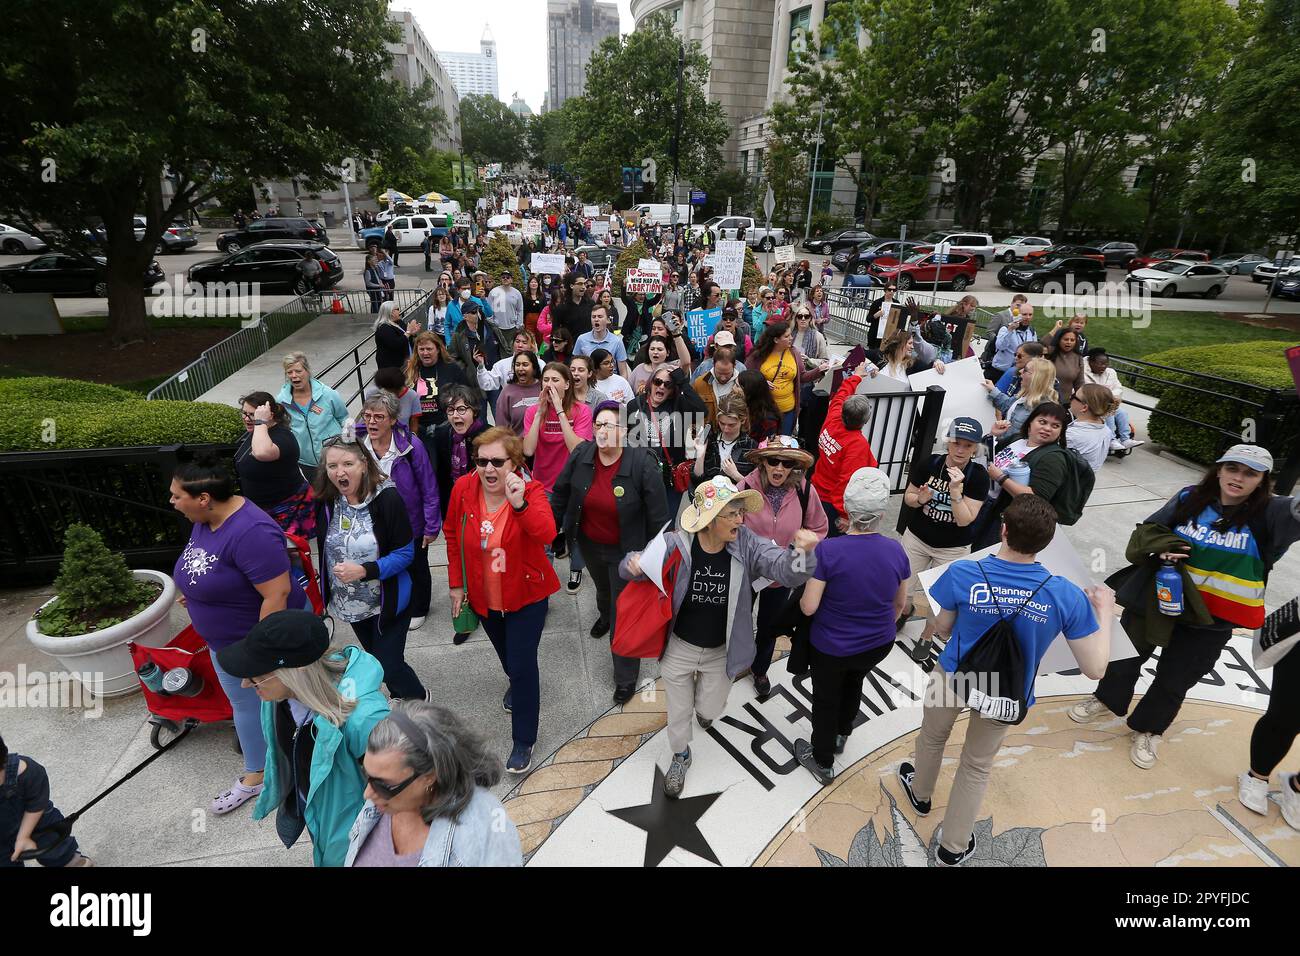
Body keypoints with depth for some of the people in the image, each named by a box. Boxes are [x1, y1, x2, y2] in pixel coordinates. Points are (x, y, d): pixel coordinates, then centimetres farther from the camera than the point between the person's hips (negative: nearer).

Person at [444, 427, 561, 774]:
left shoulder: (531, 490, -23)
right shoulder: (463, 489, -15)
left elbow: (547, 535, -39)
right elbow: (453, 537, -1)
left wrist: (520, 504, -54)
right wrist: (456, 583, 1)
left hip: (526, 595, -4)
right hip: (483, 596, 4)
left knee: (523, 664, -1)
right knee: (506, 654, 28)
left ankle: (524, 742, 20)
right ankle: (517, 683, 63)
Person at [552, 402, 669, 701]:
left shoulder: (642, 464, -28)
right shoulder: (581, 455, -16)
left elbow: (658, 515, -20)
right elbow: (561, 492, 0)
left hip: (625, 550, -4)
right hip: (589, 544, 4)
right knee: (602, 586, 34)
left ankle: (626, 677, 25)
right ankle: (604, 615, 70)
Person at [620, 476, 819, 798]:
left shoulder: (746, 545, -19)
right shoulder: (677, 545, -23)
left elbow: (784, 569, -31)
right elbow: (632, 567, -14)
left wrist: (801, 552, -53)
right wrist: (634, 564, -39)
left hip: (721, 653, 1)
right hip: (678, 648, -1)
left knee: (710, 710, 23)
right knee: (679, 710, 20)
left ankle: (705, 702, 63)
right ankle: (680, 756, 52)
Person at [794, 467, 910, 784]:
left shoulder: (827, 551, -28)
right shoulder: (896, 550, -15)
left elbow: (808, 607, -23)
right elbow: (900, 603, 1)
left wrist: (804, 593, -1)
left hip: (830, 647, -4)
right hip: (878, 645, 4)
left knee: (826, 699, 20)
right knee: (854, 680, 33)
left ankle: (823, 762, 41)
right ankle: (841, 735, 55)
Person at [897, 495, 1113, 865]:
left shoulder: (962, 574, -28)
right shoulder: (1067, 595, -26)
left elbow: (943, 630, -10)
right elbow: (1095, 668, -15)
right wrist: (1104, 612, -1)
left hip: (955, 678, -1)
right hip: (1006, 695, 1)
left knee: (933, 738, 31)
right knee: (977, 766, 25)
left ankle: (921, 793, 60)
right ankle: (952, 847, 44)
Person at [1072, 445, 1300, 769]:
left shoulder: (1271, 513, -11)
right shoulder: (1189, 498, -6)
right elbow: (1148, 531, 0)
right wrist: (1162, 546, -19)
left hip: (1209, 619, -1)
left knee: (1174, 680, 14)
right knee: (1127, 653, 19)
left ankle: (1149, 729, 38)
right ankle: (1109, 699, 46)